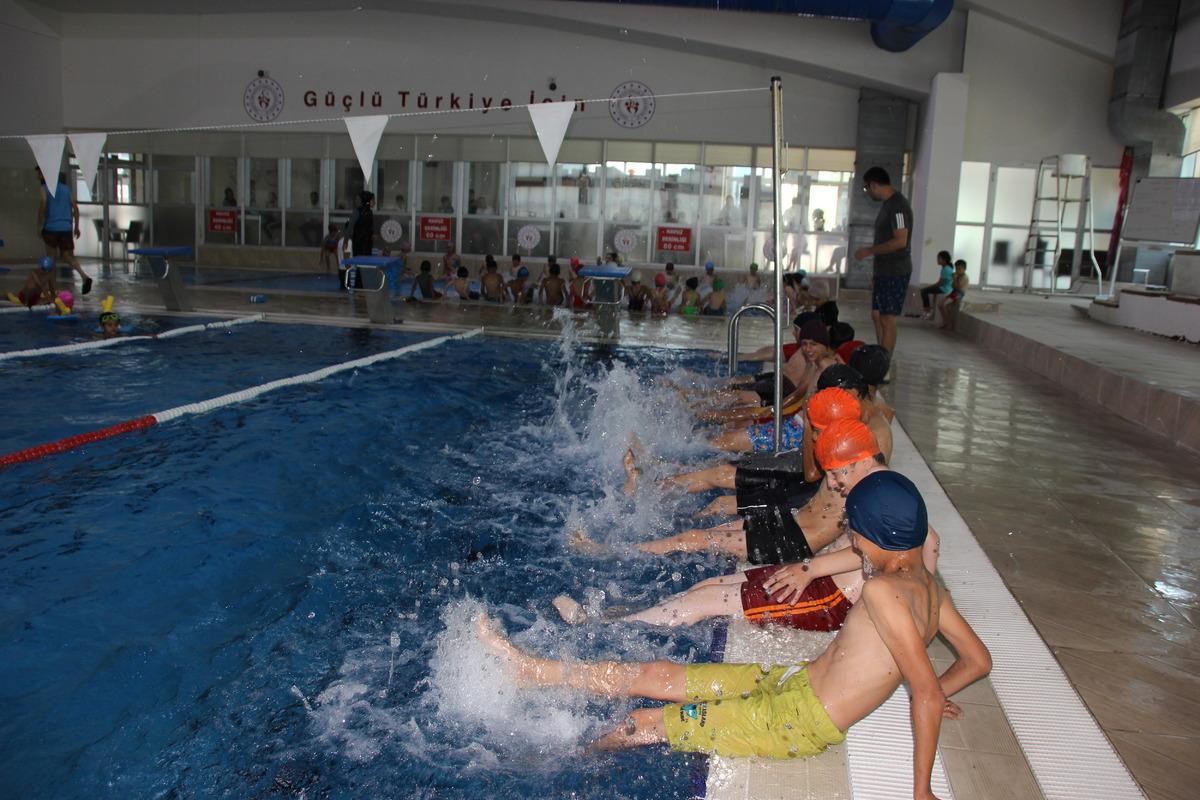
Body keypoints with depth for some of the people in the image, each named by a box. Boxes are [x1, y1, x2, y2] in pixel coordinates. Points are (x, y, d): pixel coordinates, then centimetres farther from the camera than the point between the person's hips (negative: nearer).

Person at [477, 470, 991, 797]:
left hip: (796, 722, -9)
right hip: (793, 682, 9)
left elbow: (928, 694, -28)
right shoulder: (930, 587, 2)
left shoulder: (883, 591, -26)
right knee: (658, 675, 8)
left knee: (645, 724, 0)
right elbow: (978, 660, 9)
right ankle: (532, 670, 18)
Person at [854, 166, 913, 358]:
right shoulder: (888, 204, 15)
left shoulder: (898, 205, -16)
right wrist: (875, 272, 20)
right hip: (884, 271, 10)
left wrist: (869, 251, -16)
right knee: (877, 315, 14)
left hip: (895, 273, -10)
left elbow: (900, 241, -24)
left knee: (887, 319, -7)